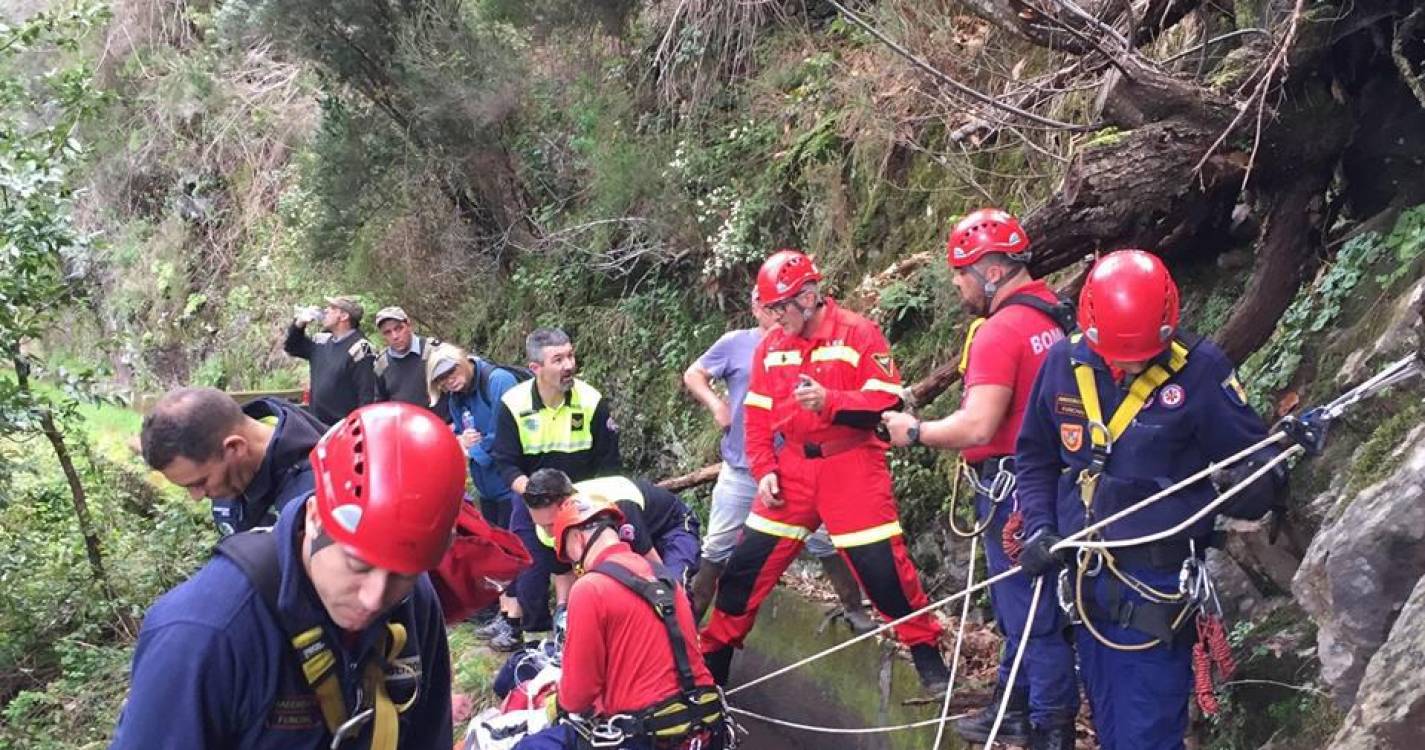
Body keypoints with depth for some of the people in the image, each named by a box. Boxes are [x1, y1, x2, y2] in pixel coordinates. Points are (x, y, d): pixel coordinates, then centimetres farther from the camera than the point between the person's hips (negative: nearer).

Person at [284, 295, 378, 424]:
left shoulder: (359, 348, -14)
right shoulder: (322, 341, 11)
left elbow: (367, 394, -18)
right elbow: (291, 347, 27)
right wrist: (299, 324, 8)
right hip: (318, 425, 8)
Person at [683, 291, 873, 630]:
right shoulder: (736, 343, 1)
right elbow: (693, 375, 10)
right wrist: (716, 404, -5)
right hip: (742, 468, 0)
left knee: (827, 542, 2)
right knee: (718, 548, 7)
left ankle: (854, 608, 17)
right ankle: (691, 615, 19)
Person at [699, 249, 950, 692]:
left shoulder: (858, 334, -8)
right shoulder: (770, 347, 8)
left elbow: (886, 402, -13)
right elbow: (758, 418, 12)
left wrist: (828, 400, -26)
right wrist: (764, 470, 0)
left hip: (851, 468, -4)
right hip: (792, 470, 5)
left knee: (883, 566, -6)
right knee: (746, 565, 5)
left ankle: (927, 652, 14)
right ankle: (714, 659, 20)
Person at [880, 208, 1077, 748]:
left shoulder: (1000, 331, -20)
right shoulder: (1049, 316, 9)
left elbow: (978, 427, -26)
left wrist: (914, 432, -12)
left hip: (1013, 489, -10)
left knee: (1031, 617, 1)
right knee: (1019, 606, 21)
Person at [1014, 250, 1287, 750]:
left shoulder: (1199, 369, -13)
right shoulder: (1063, 363, -2)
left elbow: (1255, 451, -4)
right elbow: (1034, 456, 10)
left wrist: (1257, 482, -27)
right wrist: (1039, 529, -2)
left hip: (1157, 582, -4)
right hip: (1085, 575, 5)